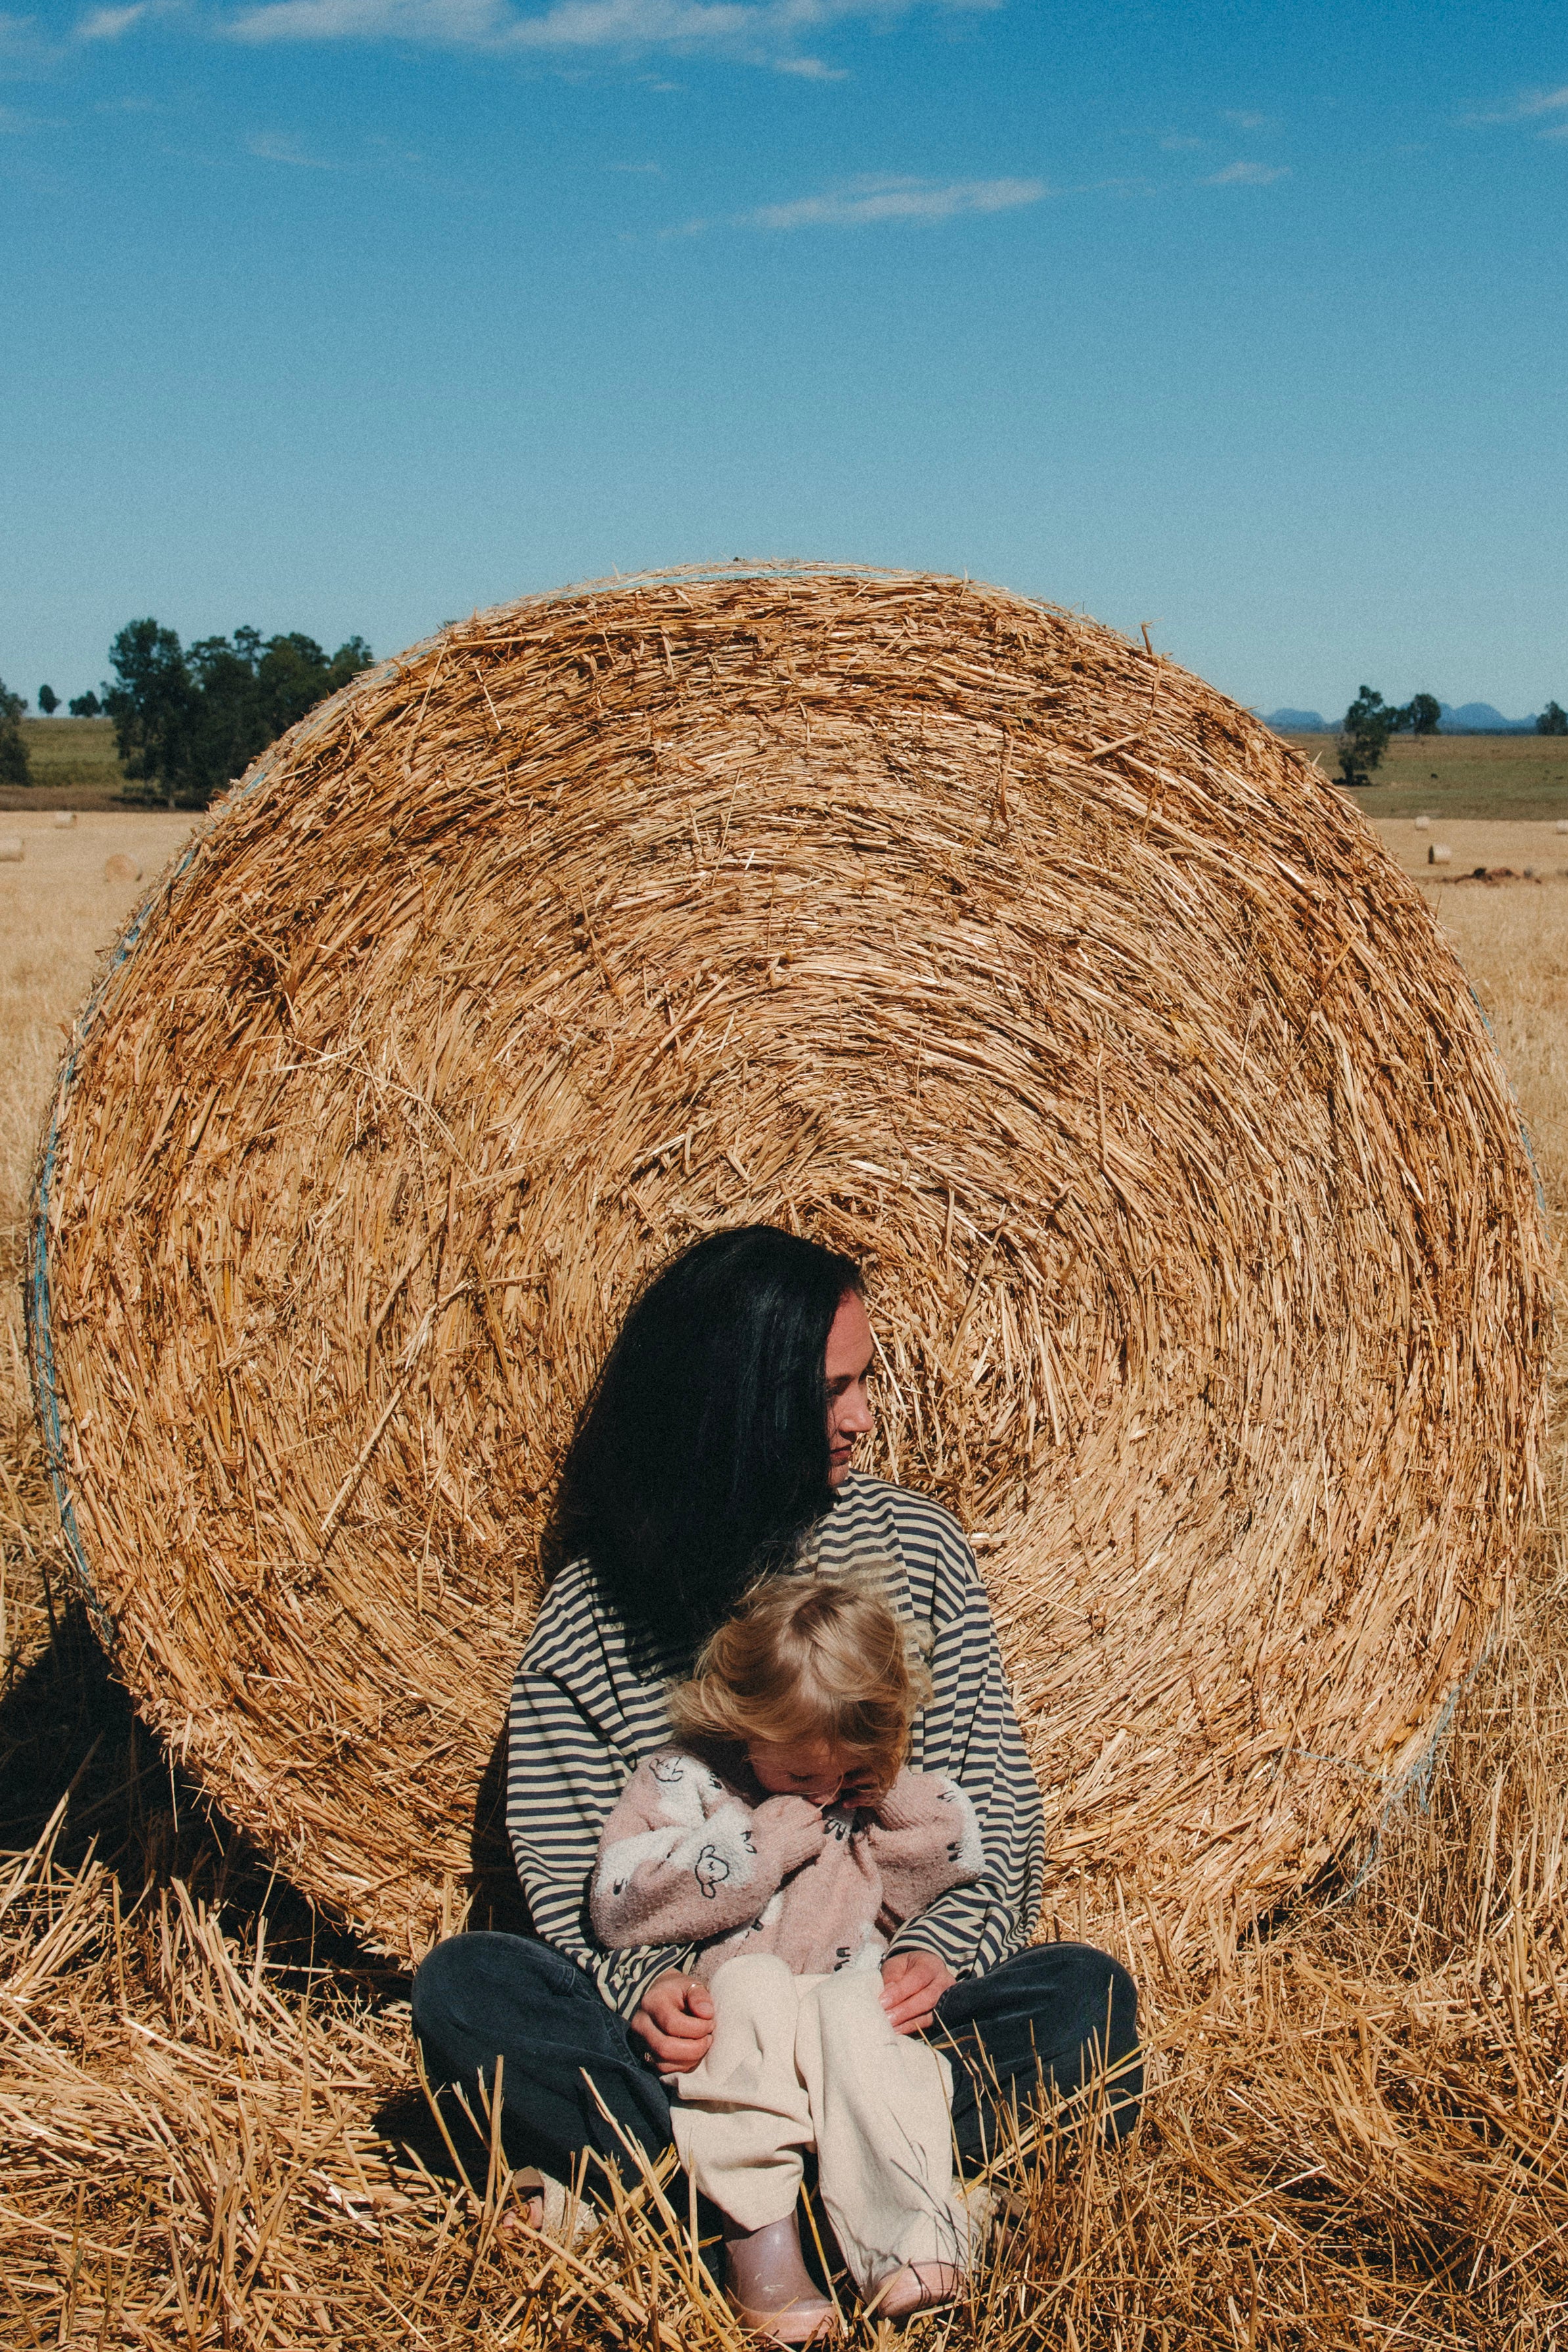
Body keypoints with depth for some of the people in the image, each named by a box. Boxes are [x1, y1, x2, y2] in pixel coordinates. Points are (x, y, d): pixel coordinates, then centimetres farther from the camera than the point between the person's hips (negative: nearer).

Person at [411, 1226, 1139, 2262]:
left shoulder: (918, 1546, 3)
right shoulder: (590, 1617, -2)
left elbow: (999, 1815, 3)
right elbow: (567, 1880, -1)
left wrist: (940, 1951, -16)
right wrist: (639, 1985, -22)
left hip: (888, 2019, 1)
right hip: (696, 2022, -1)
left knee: (1086, 1994, -26)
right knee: (464, 1988, -25)